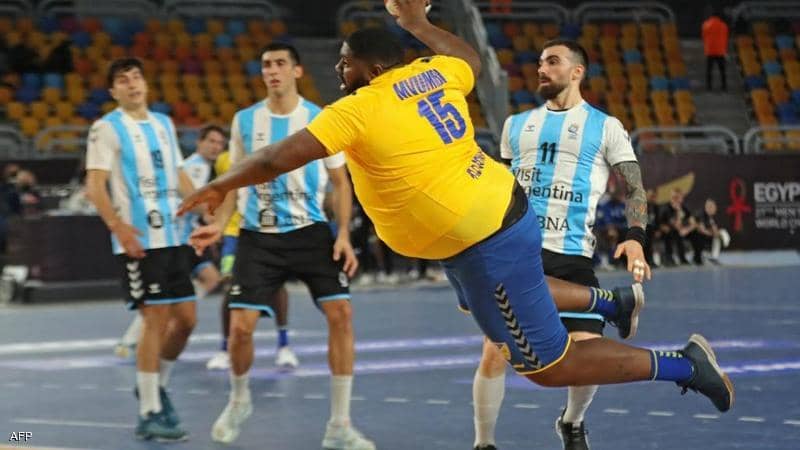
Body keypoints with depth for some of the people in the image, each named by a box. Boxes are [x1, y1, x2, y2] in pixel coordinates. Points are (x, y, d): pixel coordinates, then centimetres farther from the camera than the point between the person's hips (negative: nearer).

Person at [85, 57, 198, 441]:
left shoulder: (164, 124, 17)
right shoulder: (107, 128, -4)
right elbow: (95, 185, -11)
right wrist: (117, 226, -25)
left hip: (174, 235, 7)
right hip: (139, 240, -7)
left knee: (185, 318, 7)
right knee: (156, 319, -9)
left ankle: (155, 385, 28)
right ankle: (149, 414, -2)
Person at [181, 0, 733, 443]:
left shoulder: (359, 109, -19)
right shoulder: (432, 74, 2)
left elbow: (279, 157, -21)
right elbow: (471, 59, 26)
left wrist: (222, 185, -6)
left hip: (485, 245, -9)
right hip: (499, 213, 9)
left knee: (549, 366, 2)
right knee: (496, 295, 40)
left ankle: (681, 364, 6)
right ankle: (610, 304, 43)